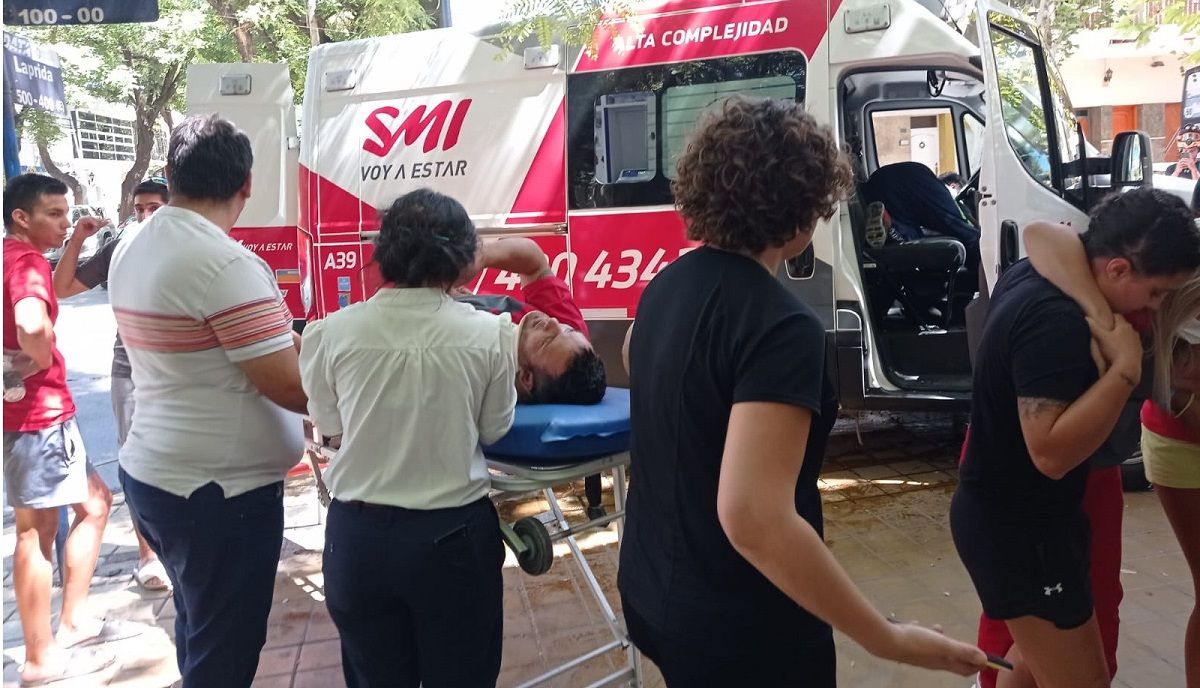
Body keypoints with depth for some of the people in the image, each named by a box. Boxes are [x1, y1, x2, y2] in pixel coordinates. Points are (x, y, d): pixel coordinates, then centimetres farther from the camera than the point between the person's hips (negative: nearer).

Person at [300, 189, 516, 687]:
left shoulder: (332, 332, -10)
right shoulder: (490, 334, -13)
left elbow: (328, 424, 6)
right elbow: (494, 429, 1)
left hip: (358, 535, 1)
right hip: (454, 535, -1)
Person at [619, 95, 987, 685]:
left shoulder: (667, 284, -1)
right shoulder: (782, 327, -26)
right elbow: (754, 519, -33)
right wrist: (888, 641, -26)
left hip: (652, 591, 8)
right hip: (740, 628, -7)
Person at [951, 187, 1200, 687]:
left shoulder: (1032, 276, 1)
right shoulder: (1056, 320, -29)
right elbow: (1052, 452, -33)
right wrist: (1125, 367, -30)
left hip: (1005, 511, 10)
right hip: (1019, 527, -10)